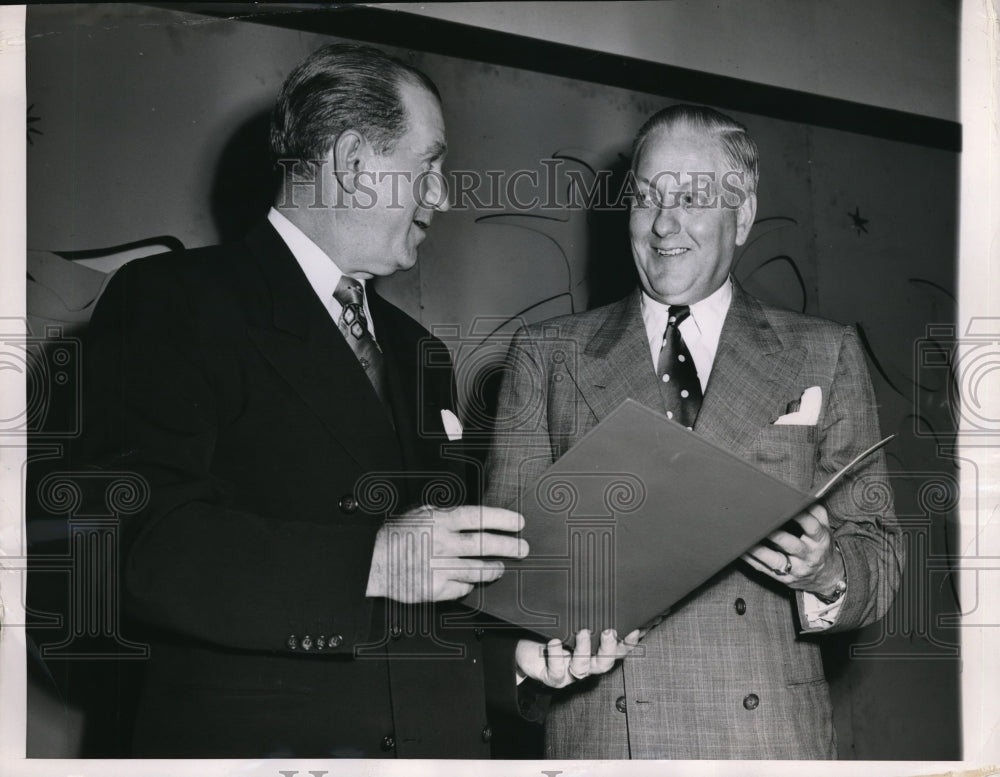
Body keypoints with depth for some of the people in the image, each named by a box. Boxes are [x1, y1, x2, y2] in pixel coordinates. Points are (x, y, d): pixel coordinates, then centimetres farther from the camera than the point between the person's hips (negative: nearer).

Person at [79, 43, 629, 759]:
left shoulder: (419, 353, 17)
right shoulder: (170, 300, -6)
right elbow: (135, 540, -19)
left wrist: (516, 649, 2)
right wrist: (369, 563, -25)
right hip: (256, 734, -6)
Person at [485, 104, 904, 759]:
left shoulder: (825, 356, 7)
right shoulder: (545, 356, 7)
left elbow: (877, 551, 5)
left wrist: (827, 575, -17)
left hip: (767, 730, 1)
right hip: (599, 728, 0)